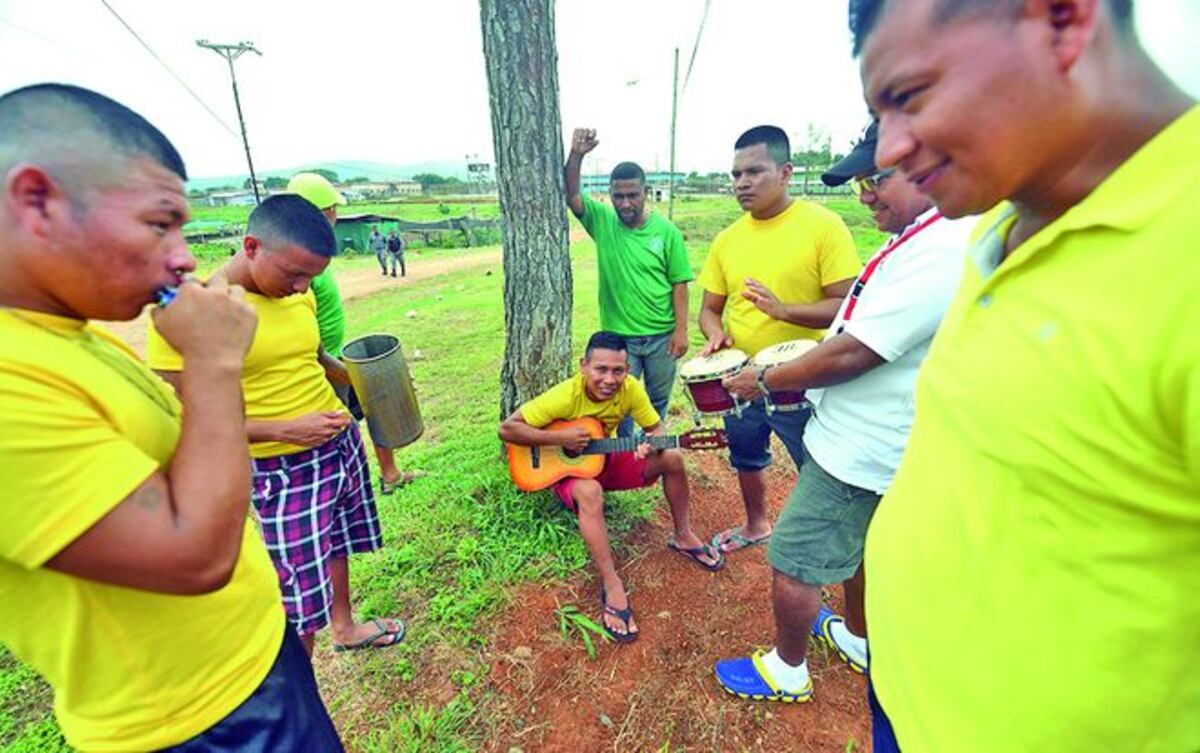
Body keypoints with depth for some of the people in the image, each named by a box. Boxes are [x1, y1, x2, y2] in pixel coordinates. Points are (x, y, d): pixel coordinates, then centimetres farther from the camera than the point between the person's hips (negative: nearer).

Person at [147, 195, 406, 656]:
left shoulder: (298, 295, 0)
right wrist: (285, 430, -25)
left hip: (342, 443, 7)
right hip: (283, 469, -6)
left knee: (335, 546, 26)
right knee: (299, 601, 5)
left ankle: (345, 627, 51)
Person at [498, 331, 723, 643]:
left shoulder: (630, 388, -19)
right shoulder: (565, 396, -30)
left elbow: (657, 428, -10)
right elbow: (507, 428, -28)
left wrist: (652, 444, -33)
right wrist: (560, 437, -35)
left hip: (605, 460, 4)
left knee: (671, 457, -14)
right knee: (590, 492, -38)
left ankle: (683, 537, 6)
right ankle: (612, 585, -26)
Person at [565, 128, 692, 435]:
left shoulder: (666, 231, -6)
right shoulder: (601, 221, -4)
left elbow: (679, 283, -4)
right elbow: (571, 196, -18)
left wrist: (681, 330, -8)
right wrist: (576, 155, -34)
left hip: (661, 335, 1)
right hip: (618, 335, 0)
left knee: (658, 400, 18)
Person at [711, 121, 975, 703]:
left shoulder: (940, 251, -26)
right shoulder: (925, 237, 8)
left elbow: (852, 354, -27)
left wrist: (766, 379, -14)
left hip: (861, 453, -10)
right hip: (869, 442, 10)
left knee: (793, 563, 5)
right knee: (862, 547, 28)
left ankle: (787, 671, 29)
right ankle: (857, 639, 51)